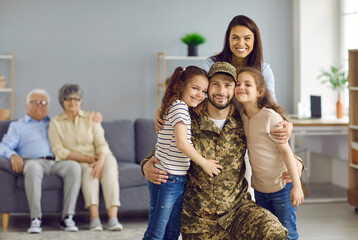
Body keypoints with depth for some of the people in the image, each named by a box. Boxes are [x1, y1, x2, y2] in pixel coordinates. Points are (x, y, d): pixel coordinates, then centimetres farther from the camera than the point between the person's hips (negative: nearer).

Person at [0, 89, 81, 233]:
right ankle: (35, 219, -39)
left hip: (56, 162, 3)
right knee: (33, 168, -40)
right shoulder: (17, 126, 23)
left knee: (74, 166, -31)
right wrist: (13, 155, -15)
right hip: (32, 161, -3)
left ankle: (67, 217, -32)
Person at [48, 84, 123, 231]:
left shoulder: (91, 118, 9)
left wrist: (100, 161, -25)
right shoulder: (55, 123, 6)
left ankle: (113, 217, -46)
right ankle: (94, 217, -47)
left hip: (96, 158, 1)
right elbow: (59, 151, -4)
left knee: (110, 162, -32)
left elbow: (101, 144, -2)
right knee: (89, 169, -35)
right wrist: (86, 158, -16)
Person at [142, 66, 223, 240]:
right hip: (166, 180, -10)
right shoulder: (179, 107, -13)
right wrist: (204, 163, -11)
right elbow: (181, 143, -20)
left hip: (178, 180, 10)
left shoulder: (180, 107, 16)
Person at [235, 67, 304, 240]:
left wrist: (296, 185, -20)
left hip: (281, 186, -7)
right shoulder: (243, 117, 1)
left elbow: (286, 150, -19)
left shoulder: (270, 117, -19)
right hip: (260, 187, 7)